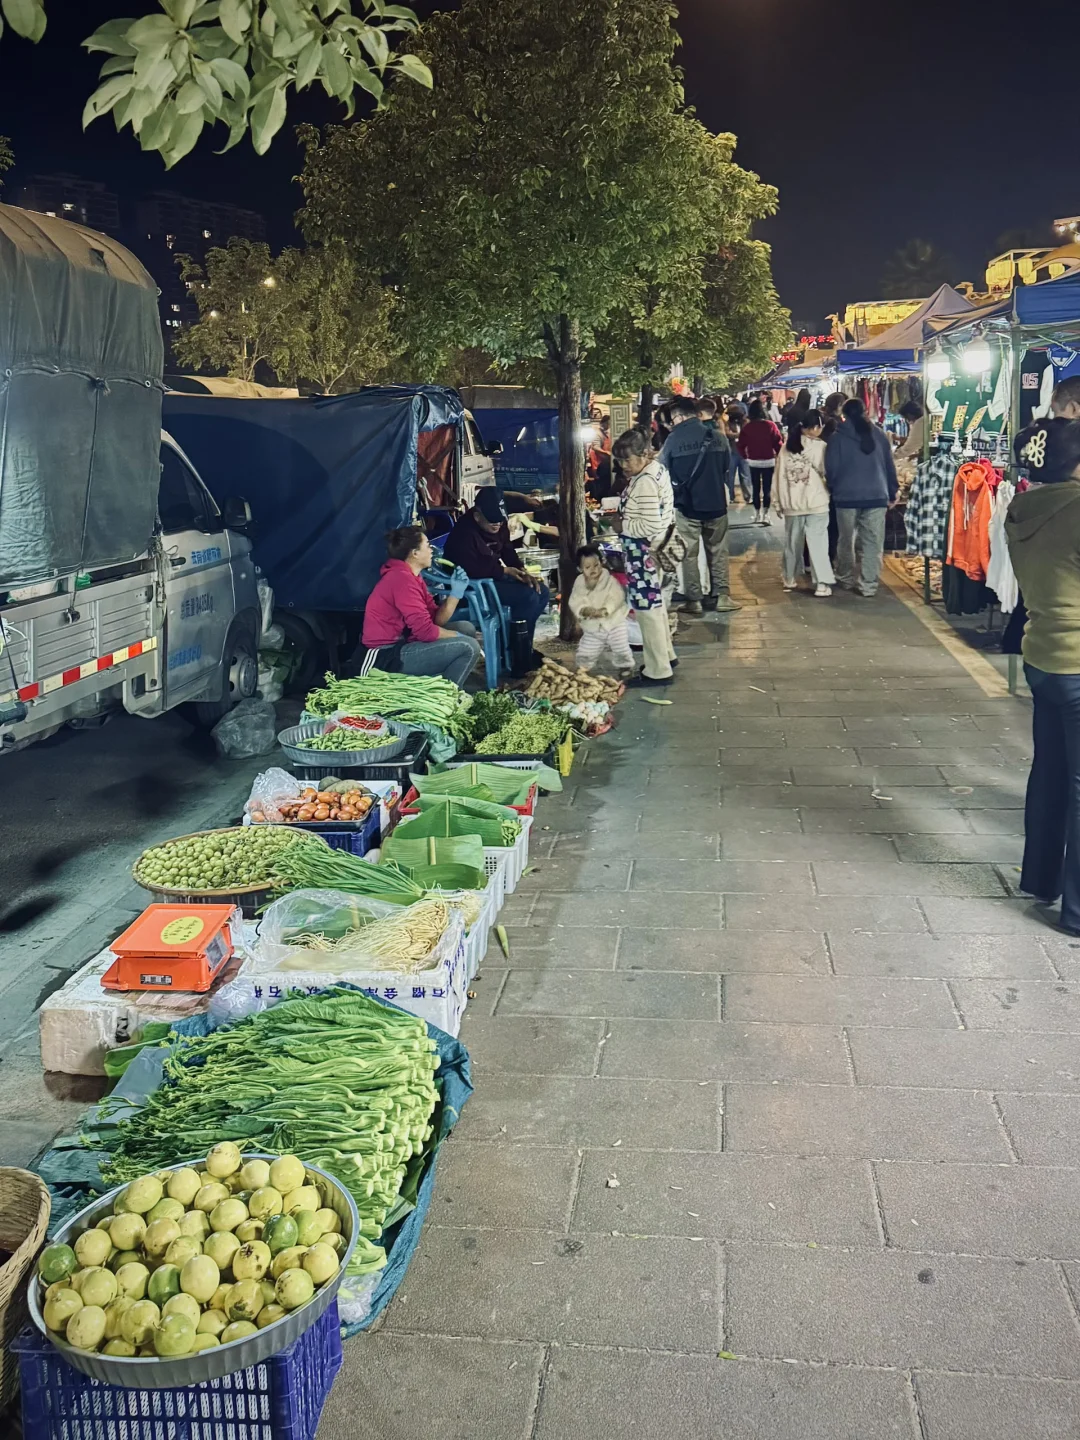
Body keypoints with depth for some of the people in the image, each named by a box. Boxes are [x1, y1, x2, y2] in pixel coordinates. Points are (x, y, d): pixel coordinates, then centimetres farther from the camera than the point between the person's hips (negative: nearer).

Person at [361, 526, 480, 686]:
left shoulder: (408, 576, 14)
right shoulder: (402, 578, -18)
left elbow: (437, 620, 13)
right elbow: (426, 631, -24)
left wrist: (455, 593, 0)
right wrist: (456, 636, -7)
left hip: (400, 645, 11)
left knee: (466, 628, 15)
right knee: (469, 647, -20)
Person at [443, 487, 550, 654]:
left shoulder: (498, 526, 4)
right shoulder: (463, 533, -26)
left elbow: (508, 551, 12)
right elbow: (472, 569, -30)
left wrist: (523, 571, -7)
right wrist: (504, 570, -20)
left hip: (495, 577, 10)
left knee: (542, 592, 1)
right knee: (528, 596, -24)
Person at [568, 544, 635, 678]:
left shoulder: (609, 579, -12)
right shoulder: (579, 582, -3)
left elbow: (617, 597, -21)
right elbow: (575, 601, -8)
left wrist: (605, 610, -36)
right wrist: (584, 610, -30)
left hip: (614, 623, -3)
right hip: (592, 627, 3)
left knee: (621, 650, 6)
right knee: (585, 654, 9)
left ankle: (625, 668, 28)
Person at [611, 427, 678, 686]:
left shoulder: (645, 482, -23)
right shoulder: (657, 469, 8)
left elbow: (650, 526, -28)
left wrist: (623, 525, -15)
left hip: (643, 554, -11)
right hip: (652, 550, 11)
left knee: (647, 609, -2)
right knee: (655, 605, 22)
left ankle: (658, 671, 7)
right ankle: (665, 655, 36)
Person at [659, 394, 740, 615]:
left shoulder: (673, 439, -10)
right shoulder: (718, 436, -2)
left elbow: (662, 472, -3)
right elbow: (727, 468, 5)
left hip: (687, 505, -2)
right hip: (716, 503, 2)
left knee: (689, 553, 6)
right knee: (718, 551, 12)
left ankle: (693, 600, 7)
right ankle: (719, 596, 14)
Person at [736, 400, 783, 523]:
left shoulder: (747, 427, -6)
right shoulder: (770, 425, -10)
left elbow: (741, 445, -5)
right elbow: (778, 442, -9)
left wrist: (745, 457, 9)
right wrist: (779, 456, 6)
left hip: (753, 462, 1)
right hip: (768, 461, -1)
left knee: (756, 488, 13)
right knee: (767, 489, 4)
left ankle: (757, 514, 17)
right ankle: (765, 514, -5)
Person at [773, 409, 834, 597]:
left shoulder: (787, 447, 3)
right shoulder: (820, 446, -10)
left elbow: (780, 476, 6)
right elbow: (827, 473, -4)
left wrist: (779, 502, 12)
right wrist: (829, 489, 16)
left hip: (792, 503, 4)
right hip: (816, 502, -4)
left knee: (792, 542, 16)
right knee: (817, 543, -3)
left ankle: (789, 579, 28)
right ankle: (822, 583, -6)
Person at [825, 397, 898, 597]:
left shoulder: (837, 438, -3)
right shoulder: (879, 435, 5)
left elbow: (831, 469, -2)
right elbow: (889, 467, 8)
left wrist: (832, 490, 15)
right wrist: (892, 493, 15)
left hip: (847, 496, -1)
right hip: (876, 496, 1)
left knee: (846, 541, 15)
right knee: (872, 543, 2)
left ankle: (846, 579, 26)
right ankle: (868, 585, 0)